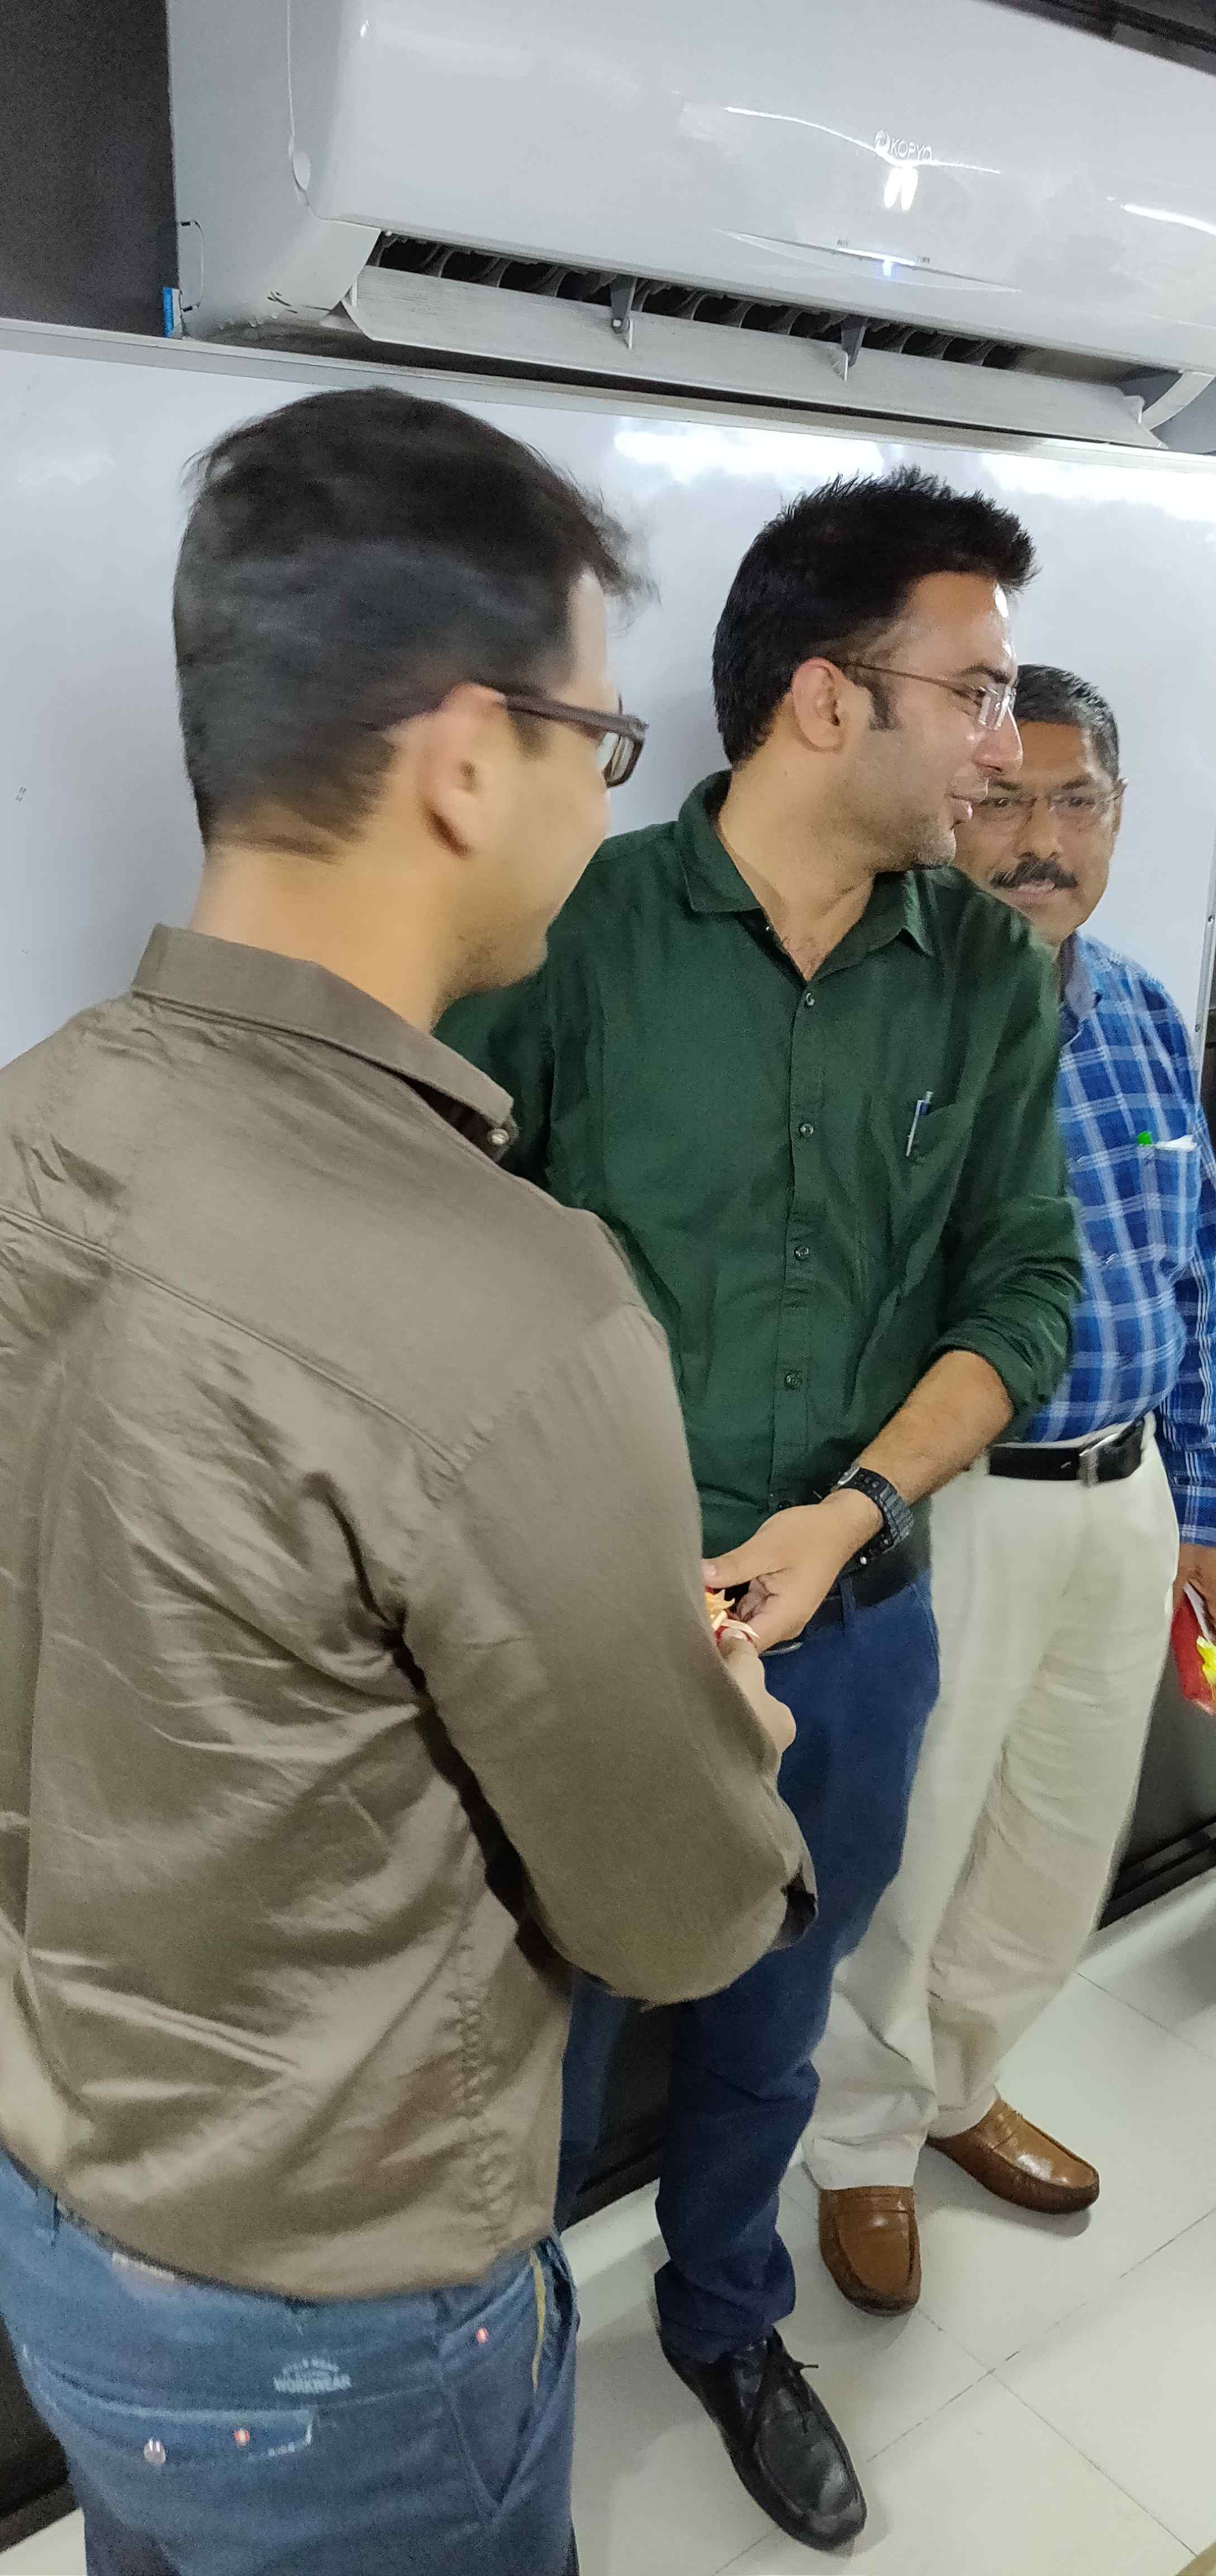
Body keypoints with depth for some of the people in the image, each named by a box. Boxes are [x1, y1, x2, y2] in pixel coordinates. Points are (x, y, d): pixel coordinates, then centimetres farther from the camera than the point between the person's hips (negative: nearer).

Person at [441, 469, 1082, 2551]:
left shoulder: (996, 980, -2)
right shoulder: (577, 931, -14)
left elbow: (1024, 1286, -1)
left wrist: (852, 1511, -14)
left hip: (855, 1625, 4)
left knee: (770, 2025, 25)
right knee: (545, 2033, 16)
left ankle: (728, 2325, 53)